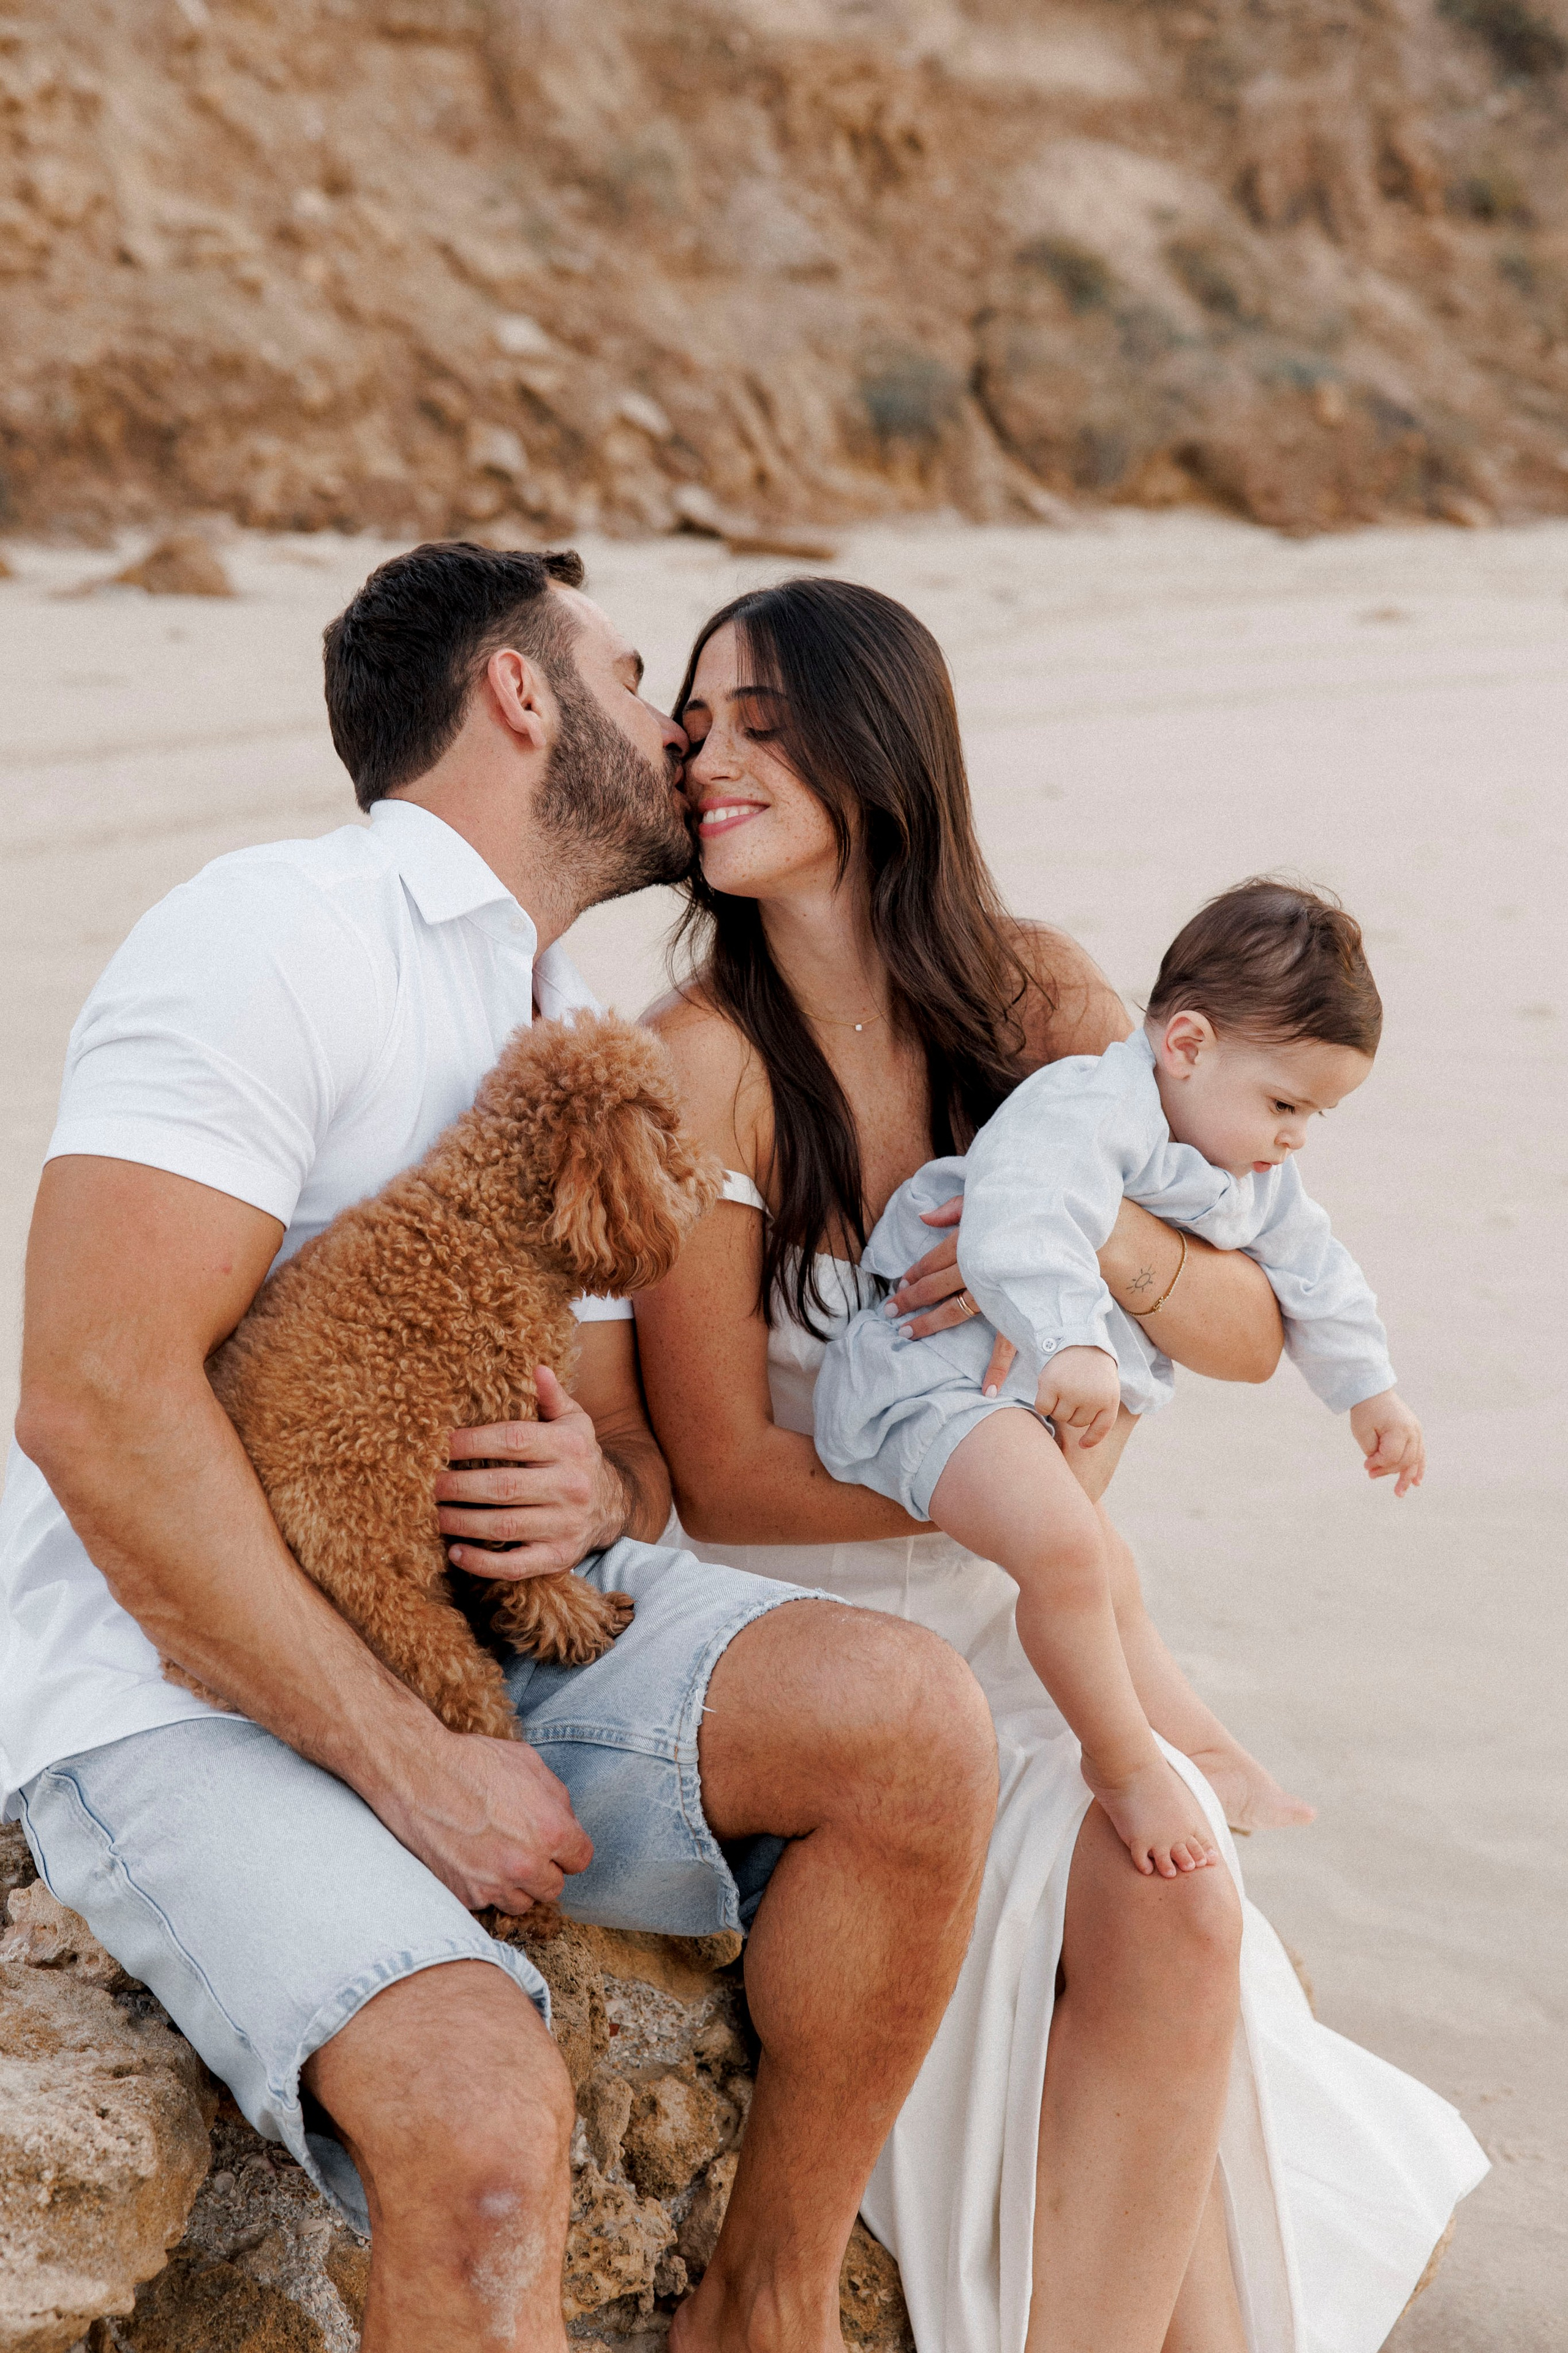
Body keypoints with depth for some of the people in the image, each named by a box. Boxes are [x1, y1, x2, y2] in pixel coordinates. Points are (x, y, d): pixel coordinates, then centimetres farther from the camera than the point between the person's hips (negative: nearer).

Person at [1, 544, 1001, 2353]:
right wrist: (408, 1767, -20)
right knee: (482, 2117, -31)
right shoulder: (280, 936, -12)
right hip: (185, 1693, -7)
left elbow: (636, 1432, 18)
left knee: (909, 1714, -17)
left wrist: (605, 1489, -9)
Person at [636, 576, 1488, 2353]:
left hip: (1023, 1609, 4)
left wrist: (1101, 1239, -22)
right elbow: (726, 1477, -12)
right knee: (1166, 1908, -23)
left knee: (1165, 1931, -21)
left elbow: (1251, 1333, -1)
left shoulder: (1037, 999, -1)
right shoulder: (706, 1060, -14)